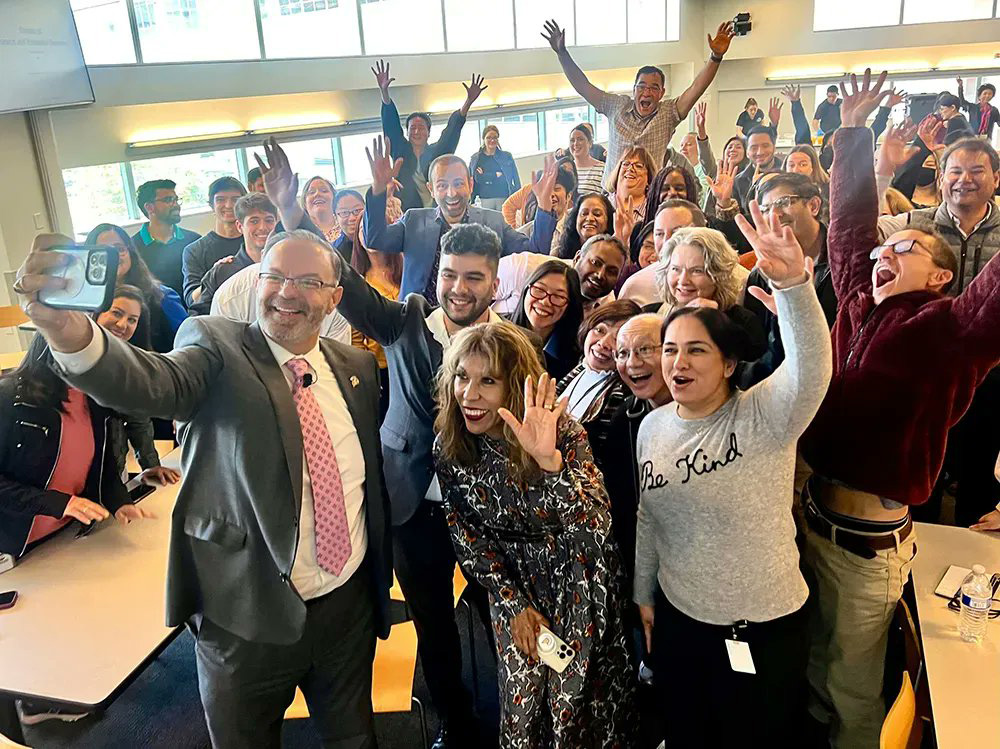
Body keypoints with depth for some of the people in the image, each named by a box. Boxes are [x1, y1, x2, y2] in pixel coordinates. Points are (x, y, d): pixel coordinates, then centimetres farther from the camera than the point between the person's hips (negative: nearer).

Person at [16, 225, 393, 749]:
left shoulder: (357, 367, 2)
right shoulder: (217, 346, -11)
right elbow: (152, 382, -33)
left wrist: (379, 576, 7)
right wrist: (70, 332, -52)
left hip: (350, 604, 3)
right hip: (248, 615, -3)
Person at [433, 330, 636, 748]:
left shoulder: (561, 433, -25)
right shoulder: (447, 447, -15)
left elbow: (595, 527, -36)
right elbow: (465, 534, -3)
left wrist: (550, 459, -51)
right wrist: (513, 603, -5)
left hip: (581, 582, -2)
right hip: (514, 583, 3)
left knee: (578, 700, 12)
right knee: (521, 701, 14)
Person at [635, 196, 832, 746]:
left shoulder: (765, 415, -16)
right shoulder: (652, 426, -1)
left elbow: (811, 367, -37)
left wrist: (793, 282, -53)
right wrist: (643, 596, 15)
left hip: (766, 628, -4)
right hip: (676, 620, 4)